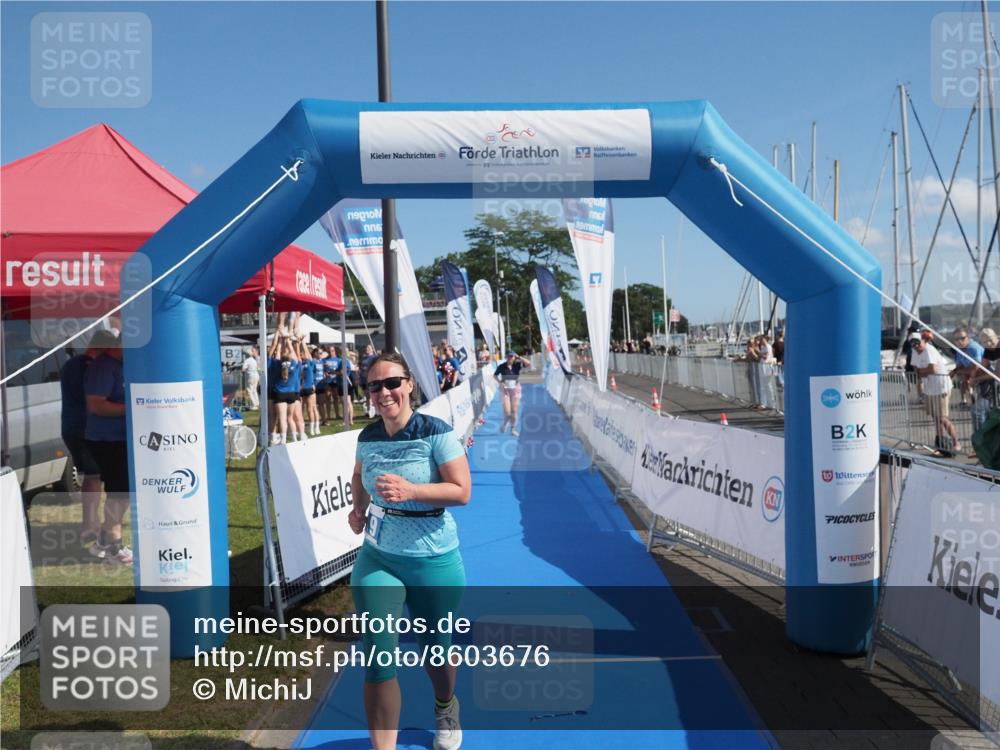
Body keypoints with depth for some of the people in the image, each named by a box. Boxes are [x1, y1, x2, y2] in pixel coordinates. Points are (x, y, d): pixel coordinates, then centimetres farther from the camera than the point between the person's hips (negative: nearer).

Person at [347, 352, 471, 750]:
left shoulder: (436, 432, -15)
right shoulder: (367, 437, 0)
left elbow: (462, 491, -19)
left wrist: (410, 490, -30)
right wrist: (358, 509, 6)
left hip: (433, 561, -3)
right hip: (376, 559, 3)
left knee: (434, 648, 17)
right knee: (378, 656, -5)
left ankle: (445, 707, 51)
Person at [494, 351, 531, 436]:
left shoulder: (517, 365, -4)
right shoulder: (502, 367, -5)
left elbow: (529, 364, -16)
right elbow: (495, 375, 9)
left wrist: (519, 358, -16)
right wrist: (500, 382, -7)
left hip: (515, 389, 1)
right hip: (505, 390, -1)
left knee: (514, 411, 3)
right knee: (507, 411, -8)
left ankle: (513, 429, 16)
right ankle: (504, 424, 22)